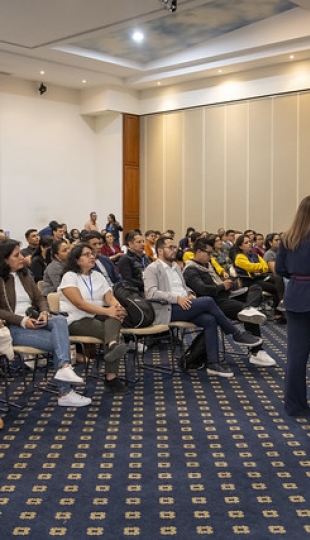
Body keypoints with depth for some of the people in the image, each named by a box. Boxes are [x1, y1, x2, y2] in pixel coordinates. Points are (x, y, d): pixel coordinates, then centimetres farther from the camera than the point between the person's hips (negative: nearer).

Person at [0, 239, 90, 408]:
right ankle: (65, 392, -25)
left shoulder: (25, 276, 19)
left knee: (60, 320, -29)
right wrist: (22, 320, -22)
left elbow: (40, 299, 16)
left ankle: (64, 367, -46)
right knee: (57, 340, -26)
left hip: (34, 321, 6)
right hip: (14, 328, -6)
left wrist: (44, 312, -8)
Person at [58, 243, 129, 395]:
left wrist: (117, 307, -23)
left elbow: (110, 298, 4)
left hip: (98, 317, 5)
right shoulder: (69, 276, -4)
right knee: (110, 329, -30)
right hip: (76, 321, -5)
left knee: (114, 318, -31)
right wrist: (107, 311, -27)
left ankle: (112, 347, -59)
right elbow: (80, 303, -18)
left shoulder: (98, 276, 16)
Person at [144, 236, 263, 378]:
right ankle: (236, 334, -10)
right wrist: (176, 298, -23)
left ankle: (213, 363, -20)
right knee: (208, 301, -24)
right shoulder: (152, 269, -1)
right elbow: (151, 293, -15)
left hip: (183, 306, 8)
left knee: (210, 320, -21)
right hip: (168, 310, -7)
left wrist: (190, 294, 4)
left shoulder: (176, 267, 24)